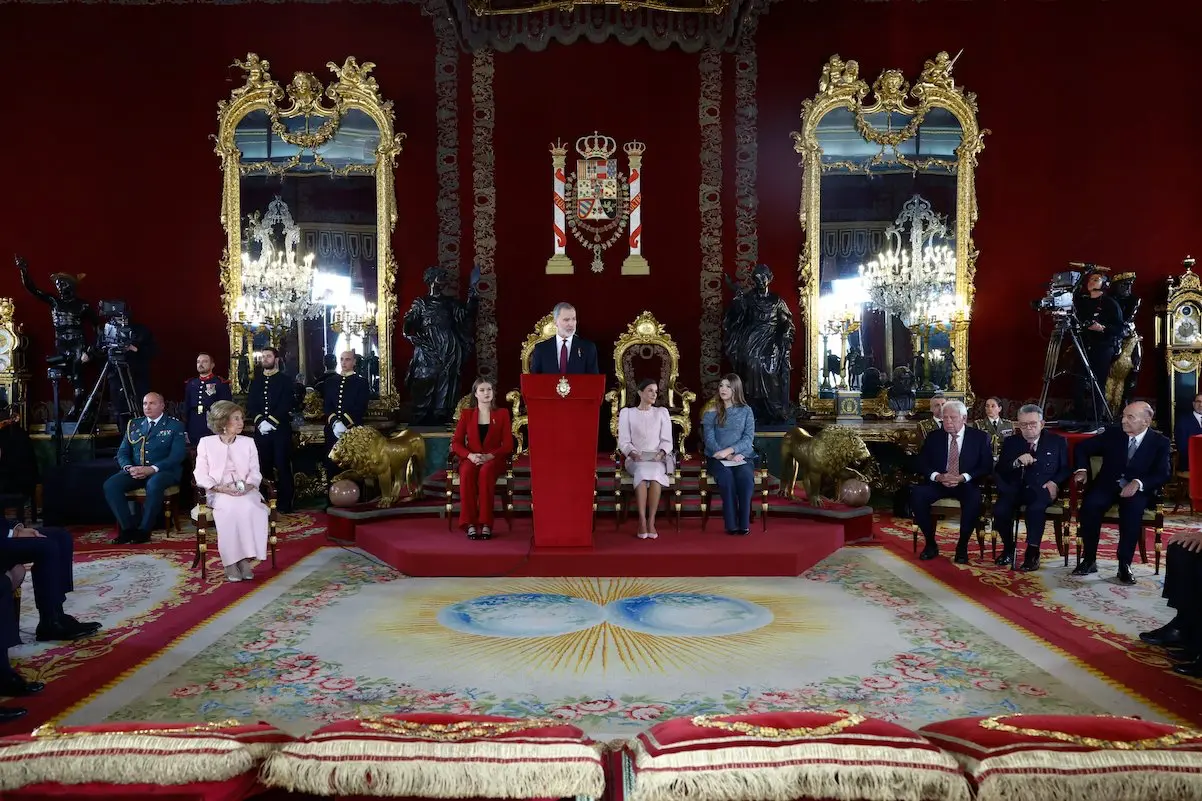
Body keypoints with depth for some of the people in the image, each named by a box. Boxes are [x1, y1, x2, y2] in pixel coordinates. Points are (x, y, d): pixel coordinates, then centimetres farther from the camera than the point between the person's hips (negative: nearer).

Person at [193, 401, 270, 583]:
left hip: (245, 492, 2)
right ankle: (230, 562, -28)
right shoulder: (206, 443, 9)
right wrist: (220, 488, -16)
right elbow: (201, 475, 1)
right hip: (219, 493, -2)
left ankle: (245, 559, -27)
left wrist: (248, 486, -13)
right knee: (232, 508, -34)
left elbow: (255, 473, 9)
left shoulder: (248, 442, 17)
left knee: (249, 508, -32)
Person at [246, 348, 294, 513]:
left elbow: (286, 405, -7)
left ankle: (284, 504, 1)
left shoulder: (285, 380, 4)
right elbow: (250, 406, 8)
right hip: (260, 430, 4)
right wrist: (260, 421, -9)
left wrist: (271, 422, -16)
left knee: (282, 467, -3)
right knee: (263, 467, 3)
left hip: (281, 430, -3)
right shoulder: (255, 381, 16)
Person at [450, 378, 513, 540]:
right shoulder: (467, 414, 12)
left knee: (486, 471, -37)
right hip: (470, 459, 1)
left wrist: (489, 456, -16)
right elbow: (456, 443, 6)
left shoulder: (502, 413, 9)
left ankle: (486, 524, -37)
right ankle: (470, 524, -35)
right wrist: (470, 455, -15)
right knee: (466, 472, -35)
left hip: (493, 460, -1)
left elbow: (508, 444, 2)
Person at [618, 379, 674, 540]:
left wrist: (661, 453, -13)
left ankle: (651, 521, -32)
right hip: (636, 459, -1)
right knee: (642, 472, -36)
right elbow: (623, 442, 3)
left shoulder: (662, 412, 14)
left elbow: (667, 440, 7)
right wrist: (632, 453, -16)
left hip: (658, 458, 1)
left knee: (654, 472, -35)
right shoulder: (627, 412, 10)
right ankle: (642, 521, -35)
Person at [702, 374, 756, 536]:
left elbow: (749, 438, 0)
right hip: (717, 457, -1)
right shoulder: (711, 411, 7)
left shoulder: (746, 410, 9)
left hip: (742, 455, 1)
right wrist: (728, 456, -14)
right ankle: (731, 524, -28)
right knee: (726, 477, -33)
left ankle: (744, 523, -27)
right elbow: (709, 439, -1)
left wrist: (729, 450, -17)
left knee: (745, 476, -33)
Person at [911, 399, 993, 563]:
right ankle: (930, 543, -12)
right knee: (916, 495, -28)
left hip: (966, 484, -2)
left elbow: (987, 466, -1)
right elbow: (922, 464, 6)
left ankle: (962, 546, -17)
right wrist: (937, 476, -15)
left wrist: (963, 477, -17)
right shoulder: (933, 437, 10)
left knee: (974, 499, -36)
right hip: (938, 482, 2)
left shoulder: (980, 437, 5)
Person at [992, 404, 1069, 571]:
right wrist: (1017, 462, -12)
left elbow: (1065, 469, 11)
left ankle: (1033, 552, -23)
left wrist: (1055, 482, -9)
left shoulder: (1057, 442, 13)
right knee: (1000, 509, -29)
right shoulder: (1010, 442, 15)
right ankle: (1008, 548, -6)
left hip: (1042, 489, -2)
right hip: (1016, 488, 2)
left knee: (1036, 508, -36)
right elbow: (1000, 470, 8)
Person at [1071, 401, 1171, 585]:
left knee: (1133, 508, -36)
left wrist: (1138, 483, -26)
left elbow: (1163, 474, -8)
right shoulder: (1112, 433, 3)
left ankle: (1124, 564, -26)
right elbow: (1082, 448, 12)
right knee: (1090, 504, -31)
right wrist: (1081, 469, -6)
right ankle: (1089, 560, -20)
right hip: (1108, 485, 2)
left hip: (1138, 490, -1)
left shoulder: (1160, 442, -1)